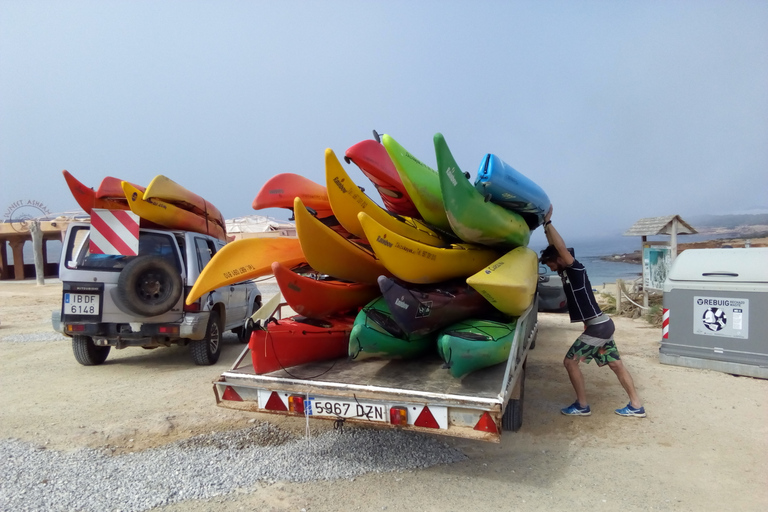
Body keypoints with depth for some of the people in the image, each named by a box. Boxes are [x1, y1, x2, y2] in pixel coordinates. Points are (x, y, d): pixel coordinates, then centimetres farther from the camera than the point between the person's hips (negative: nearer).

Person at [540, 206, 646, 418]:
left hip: (598, 327, -9)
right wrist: (545, 226, 7)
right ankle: (636, 406, 19)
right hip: (601, 325, 10)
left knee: (570, 361, -3)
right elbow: (554, 247, 17)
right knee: (615, 364, 13)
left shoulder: (576, 269, -14)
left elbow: (562, 248, -29)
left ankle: (582, 406, 6)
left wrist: (548, 222, -27)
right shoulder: (565, 272, 9)